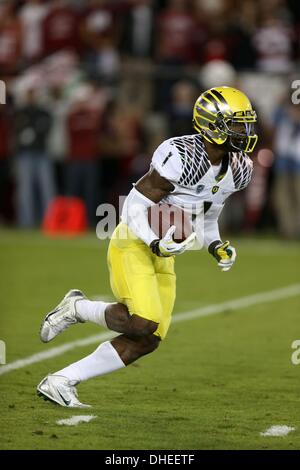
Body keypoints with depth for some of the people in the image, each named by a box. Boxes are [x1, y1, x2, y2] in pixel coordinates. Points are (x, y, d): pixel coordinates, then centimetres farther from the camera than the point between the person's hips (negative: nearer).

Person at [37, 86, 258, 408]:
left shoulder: (237, 169, 2)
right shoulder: (180, 156, -23)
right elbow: (134, 206, -19)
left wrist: (216, 246, 1)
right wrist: (157, 244, -32)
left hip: (162, 254, 8)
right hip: (133, 243, -8)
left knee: (148, 340, 1)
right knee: (143, 322, -25)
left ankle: (59, 382, 7)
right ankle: (77, 308, 3)